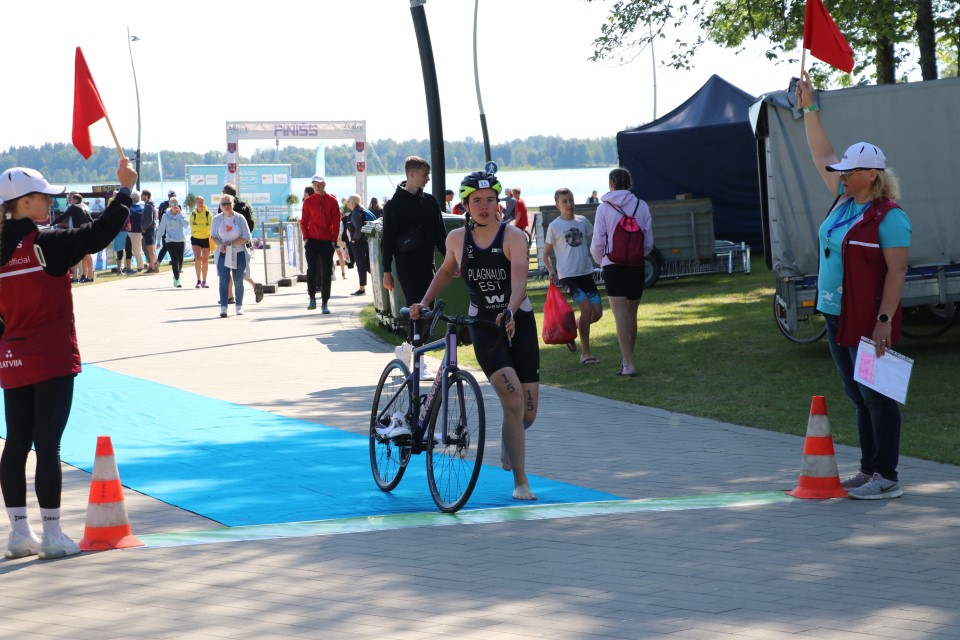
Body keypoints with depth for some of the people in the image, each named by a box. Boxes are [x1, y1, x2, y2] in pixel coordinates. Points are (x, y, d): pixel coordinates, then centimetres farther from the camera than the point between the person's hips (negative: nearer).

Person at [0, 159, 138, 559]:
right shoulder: (47, 244, -14)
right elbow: (98, 235, -15)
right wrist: (125, 190, -5)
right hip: (53, 361, -6)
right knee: (48, 445, -3)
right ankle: (52, 534, 1)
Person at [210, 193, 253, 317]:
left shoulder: (240, 218, -3)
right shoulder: (216, 219, 2)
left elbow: (246, 238, -4)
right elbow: (213, 236, 10)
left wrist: (231, 243, -15)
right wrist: (220, 245, -11)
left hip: (239, 254, 0)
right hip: (223, 254, 0)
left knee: (238, 281, 7)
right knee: (224, 279, -13)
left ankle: (239, 306, 23)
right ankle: (223, 307, -17)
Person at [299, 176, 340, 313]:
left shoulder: (332, 201, 3)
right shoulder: (308, 201, 6)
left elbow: (336, 222, 2)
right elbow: (304, 221, 7)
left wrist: (334, 240, -3)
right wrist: (306, 237, -3)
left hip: (327, 241, 0)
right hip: (312, 240, 0)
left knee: (326, 273, 2)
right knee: (311, 269, -10)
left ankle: (324, 303, 6)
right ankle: (312, 298, -1)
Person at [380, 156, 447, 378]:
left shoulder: (430, 201, 11)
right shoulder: (395, 204, -4)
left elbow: (440, 234, 14)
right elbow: (387, 240, -4)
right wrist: (386, 271, -7)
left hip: (426, 263, 6)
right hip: (407, 265, -6)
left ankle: (407, 348, 28)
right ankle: (419, 365, -12)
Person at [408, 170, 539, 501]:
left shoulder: (513, 236, -9)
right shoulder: (457, 238, 1)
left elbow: (519, 281, -23)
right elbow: (447, 270, 22)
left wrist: (510, 312, -40)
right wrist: (424, 302, 12)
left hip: (519, 322, 0)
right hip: (483, 326, 0)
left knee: (528, 413, 3)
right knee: (513, 399, -21)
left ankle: (507, 443, 41)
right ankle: (520, 482, -16)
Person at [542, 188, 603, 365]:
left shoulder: (583, 221, 8)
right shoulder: (554, 226, -2)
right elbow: (546, 253, 3)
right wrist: (551, 271, -10)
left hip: (586, 272, 5)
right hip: (567, 275, -5)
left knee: (597, 312, -1)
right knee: (586, 308, -16)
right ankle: (585, 353, -6)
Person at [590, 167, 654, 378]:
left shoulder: (604, 208, -6)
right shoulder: (641, 206, 0)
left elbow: (597, 243, -2)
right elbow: (648, 243, 3)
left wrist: (600, 261, 18)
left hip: (613, 266, -3)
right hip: (636, 266, 3)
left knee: (620, 315, -6)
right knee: (631, 315, 15)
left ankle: (628, 363, -15)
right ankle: (627, 359, 26)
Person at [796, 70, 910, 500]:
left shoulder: (888, 217, -13)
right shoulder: (844, 201, 10)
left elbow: (897, 271, -17)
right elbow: (822, 156, 19)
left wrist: (885, 319, -23)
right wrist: (808, 109, 15)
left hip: (868, 323, -9)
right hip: (837, 319, 9)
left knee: (877, 397, -5)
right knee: (859, 399, 13)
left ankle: (887, 478, -2)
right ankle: (869, 470, 20)